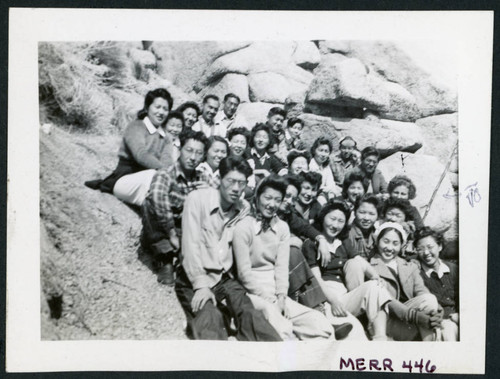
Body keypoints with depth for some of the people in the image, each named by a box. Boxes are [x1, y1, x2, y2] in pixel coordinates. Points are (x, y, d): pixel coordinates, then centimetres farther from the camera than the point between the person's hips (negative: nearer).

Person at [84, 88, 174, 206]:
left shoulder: (165, 138, 16)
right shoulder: (136, 127, -2)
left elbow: (167, 161, -4)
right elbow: (141, 155, -20)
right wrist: (163, 169, -33)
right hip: (125, 178, -5)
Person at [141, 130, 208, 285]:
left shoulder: (201, 180, 4)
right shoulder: (165, 175, -14)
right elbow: (157, 198, -36)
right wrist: (171, 233, -32)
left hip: (184, 236, 4)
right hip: (158, 239, -4)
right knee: (151, 204, -30)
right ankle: (164, 261, -17)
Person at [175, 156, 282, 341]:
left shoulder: (244, 208, 7)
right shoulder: (198, 198, -7)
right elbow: (191, 245, -12)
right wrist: (201, 284, -18)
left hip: (224, 278, 4)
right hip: (193, 278, -4)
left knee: (249, 313, -22)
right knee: (209, 318, -29)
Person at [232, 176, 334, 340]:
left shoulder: (282, 228, 9)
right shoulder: (243, 227, -6)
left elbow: (282, 266, 2)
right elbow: (244, 273, -9)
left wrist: (281, 296, -13)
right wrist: (270, 299, -14)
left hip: (276, 294, 6)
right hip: (253, 292, -6)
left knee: (323, 328, -14)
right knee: (282, 330, -35)